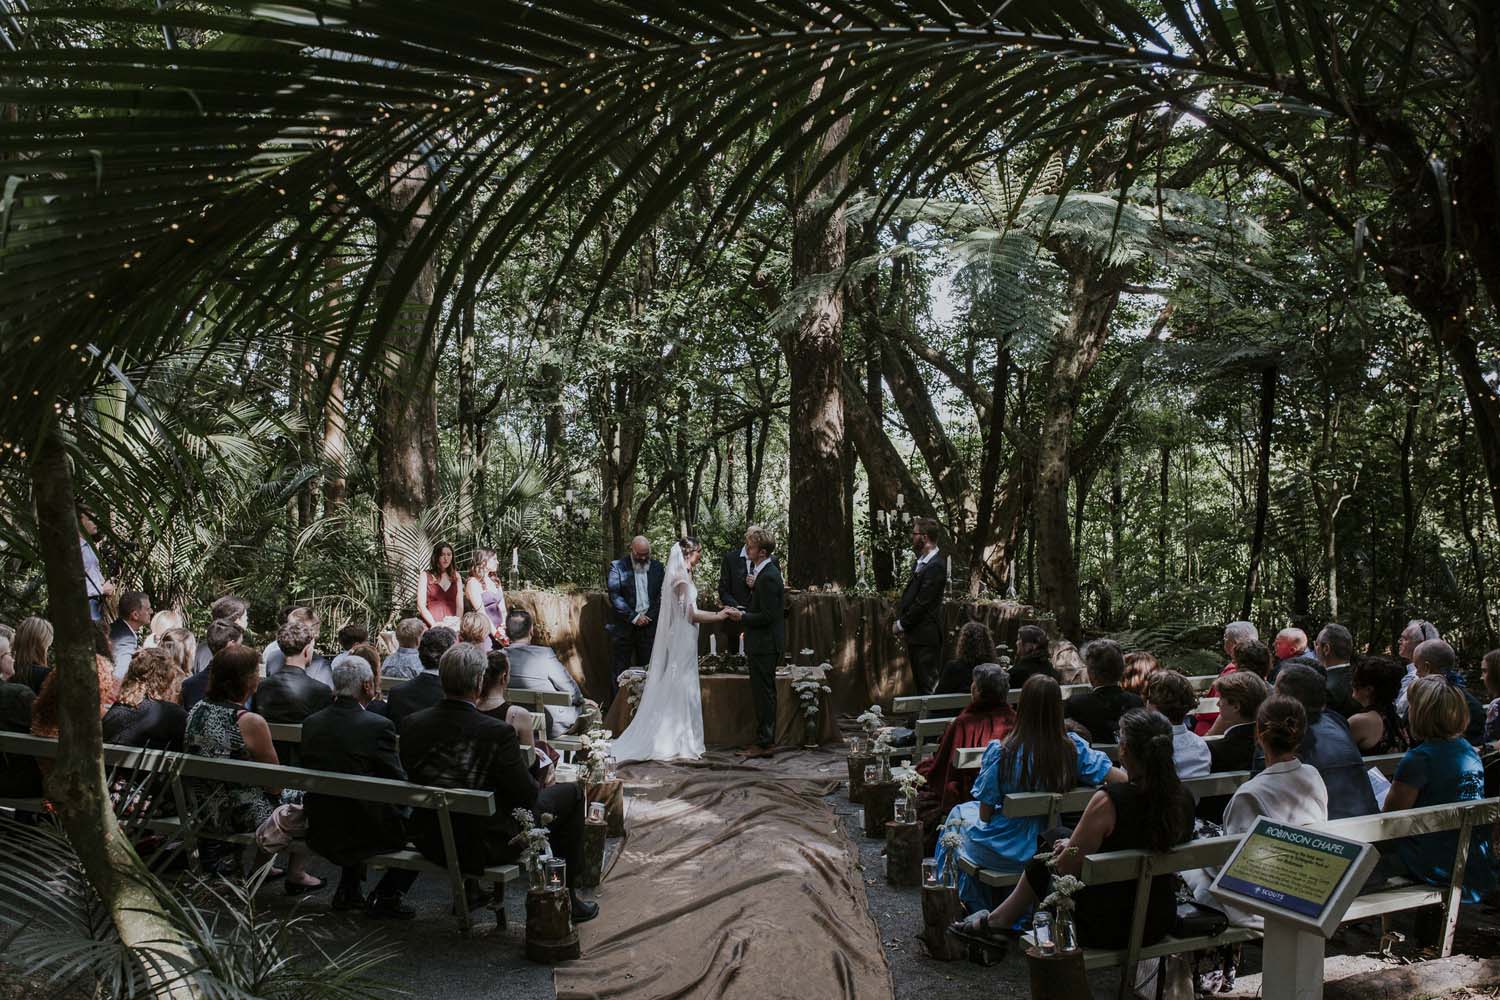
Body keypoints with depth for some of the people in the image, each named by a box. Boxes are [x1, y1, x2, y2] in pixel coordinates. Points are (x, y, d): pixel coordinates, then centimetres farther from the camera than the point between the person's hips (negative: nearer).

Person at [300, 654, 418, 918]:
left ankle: (348, 891, 32)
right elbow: (400, 785, -12)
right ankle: (385, 897, 11)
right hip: (364, 834, -6)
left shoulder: (311, 723, -2)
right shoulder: (378, 726, -19)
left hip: (319, 834, 7)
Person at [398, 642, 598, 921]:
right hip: (487, 846, -6)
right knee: (572, 792, 12)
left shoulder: (411, 724, -9)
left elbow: (413, 778, 7)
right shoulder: (497, 733, -25)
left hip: (429, 843, 6)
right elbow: (527, 796, -15)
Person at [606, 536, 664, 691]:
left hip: (649, 625, 2)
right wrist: (634, 617, -11)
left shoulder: (658, 568, 8)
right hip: (624, 627, -2)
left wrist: (649, 616, -5)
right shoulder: (617, 567, 0)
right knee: (620, 669, 1)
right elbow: (614, 596, -7)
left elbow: (662, 596, 7)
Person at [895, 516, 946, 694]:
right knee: (919, 683, 16)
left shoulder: (936, 566, -18)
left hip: (925, 636, -9)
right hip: (915, 634, 9)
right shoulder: (921, 561, 11)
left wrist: (902, 624, -10)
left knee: (927, 684, -3)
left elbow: (923, 602, -19)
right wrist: (900, 619, 5)